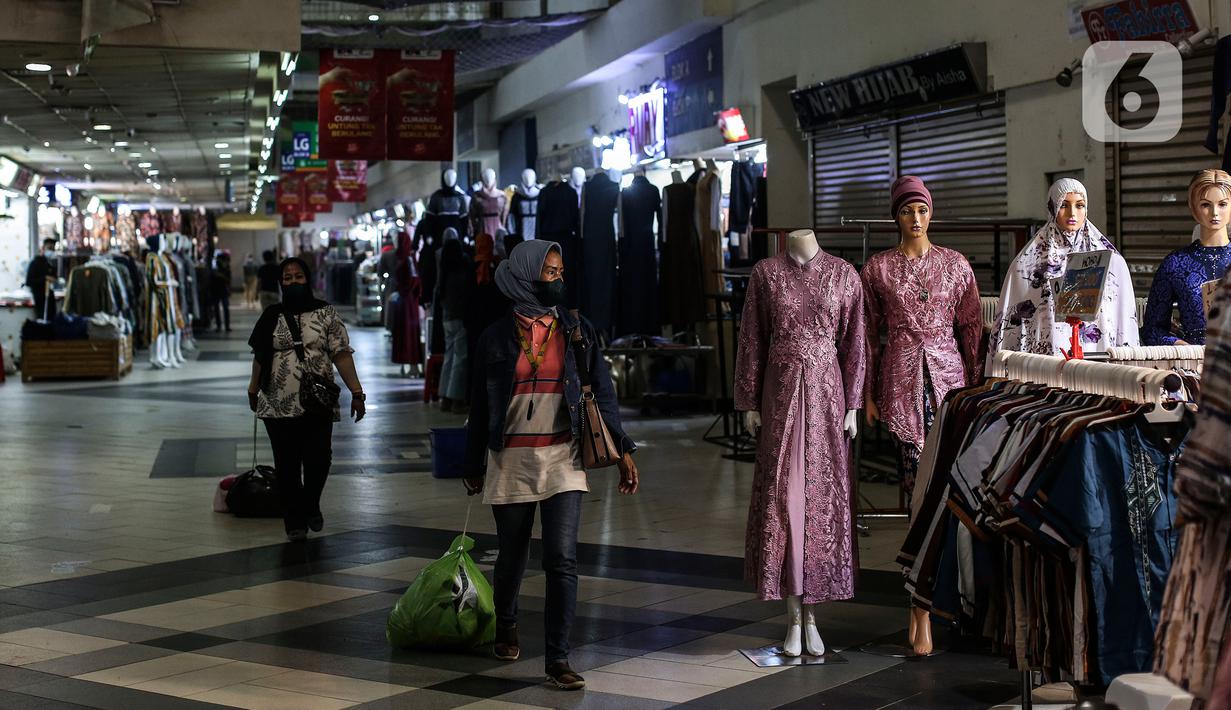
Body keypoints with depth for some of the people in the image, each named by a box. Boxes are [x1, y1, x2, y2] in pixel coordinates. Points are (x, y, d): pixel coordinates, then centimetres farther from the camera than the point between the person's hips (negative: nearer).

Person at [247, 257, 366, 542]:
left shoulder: (326, 313, 1)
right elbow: (260, 357, 14)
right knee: (287, 465, 3)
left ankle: (311, 505, 25)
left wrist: (356, 392, -8)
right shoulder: (272, 316, 6)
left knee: (318, 460, -3)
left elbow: (341, 355, -2)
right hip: (278, 405, 1)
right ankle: (294, 521, 16)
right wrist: (253, 390, 20)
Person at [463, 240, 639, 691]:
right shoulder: (497, 337, 2)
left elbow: (602, 393, 5)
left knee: (562, 559, -10)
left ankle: (558, 659, -4)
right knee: (512, 556, 12)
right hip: (511, 460, 0)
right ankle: (506, 627, 40)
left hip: (562, 458, 0)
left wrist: (622, 450, 0)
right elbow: (480, 406, 8)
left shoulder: (577, 331, 4)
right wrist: (474, 466, 13)